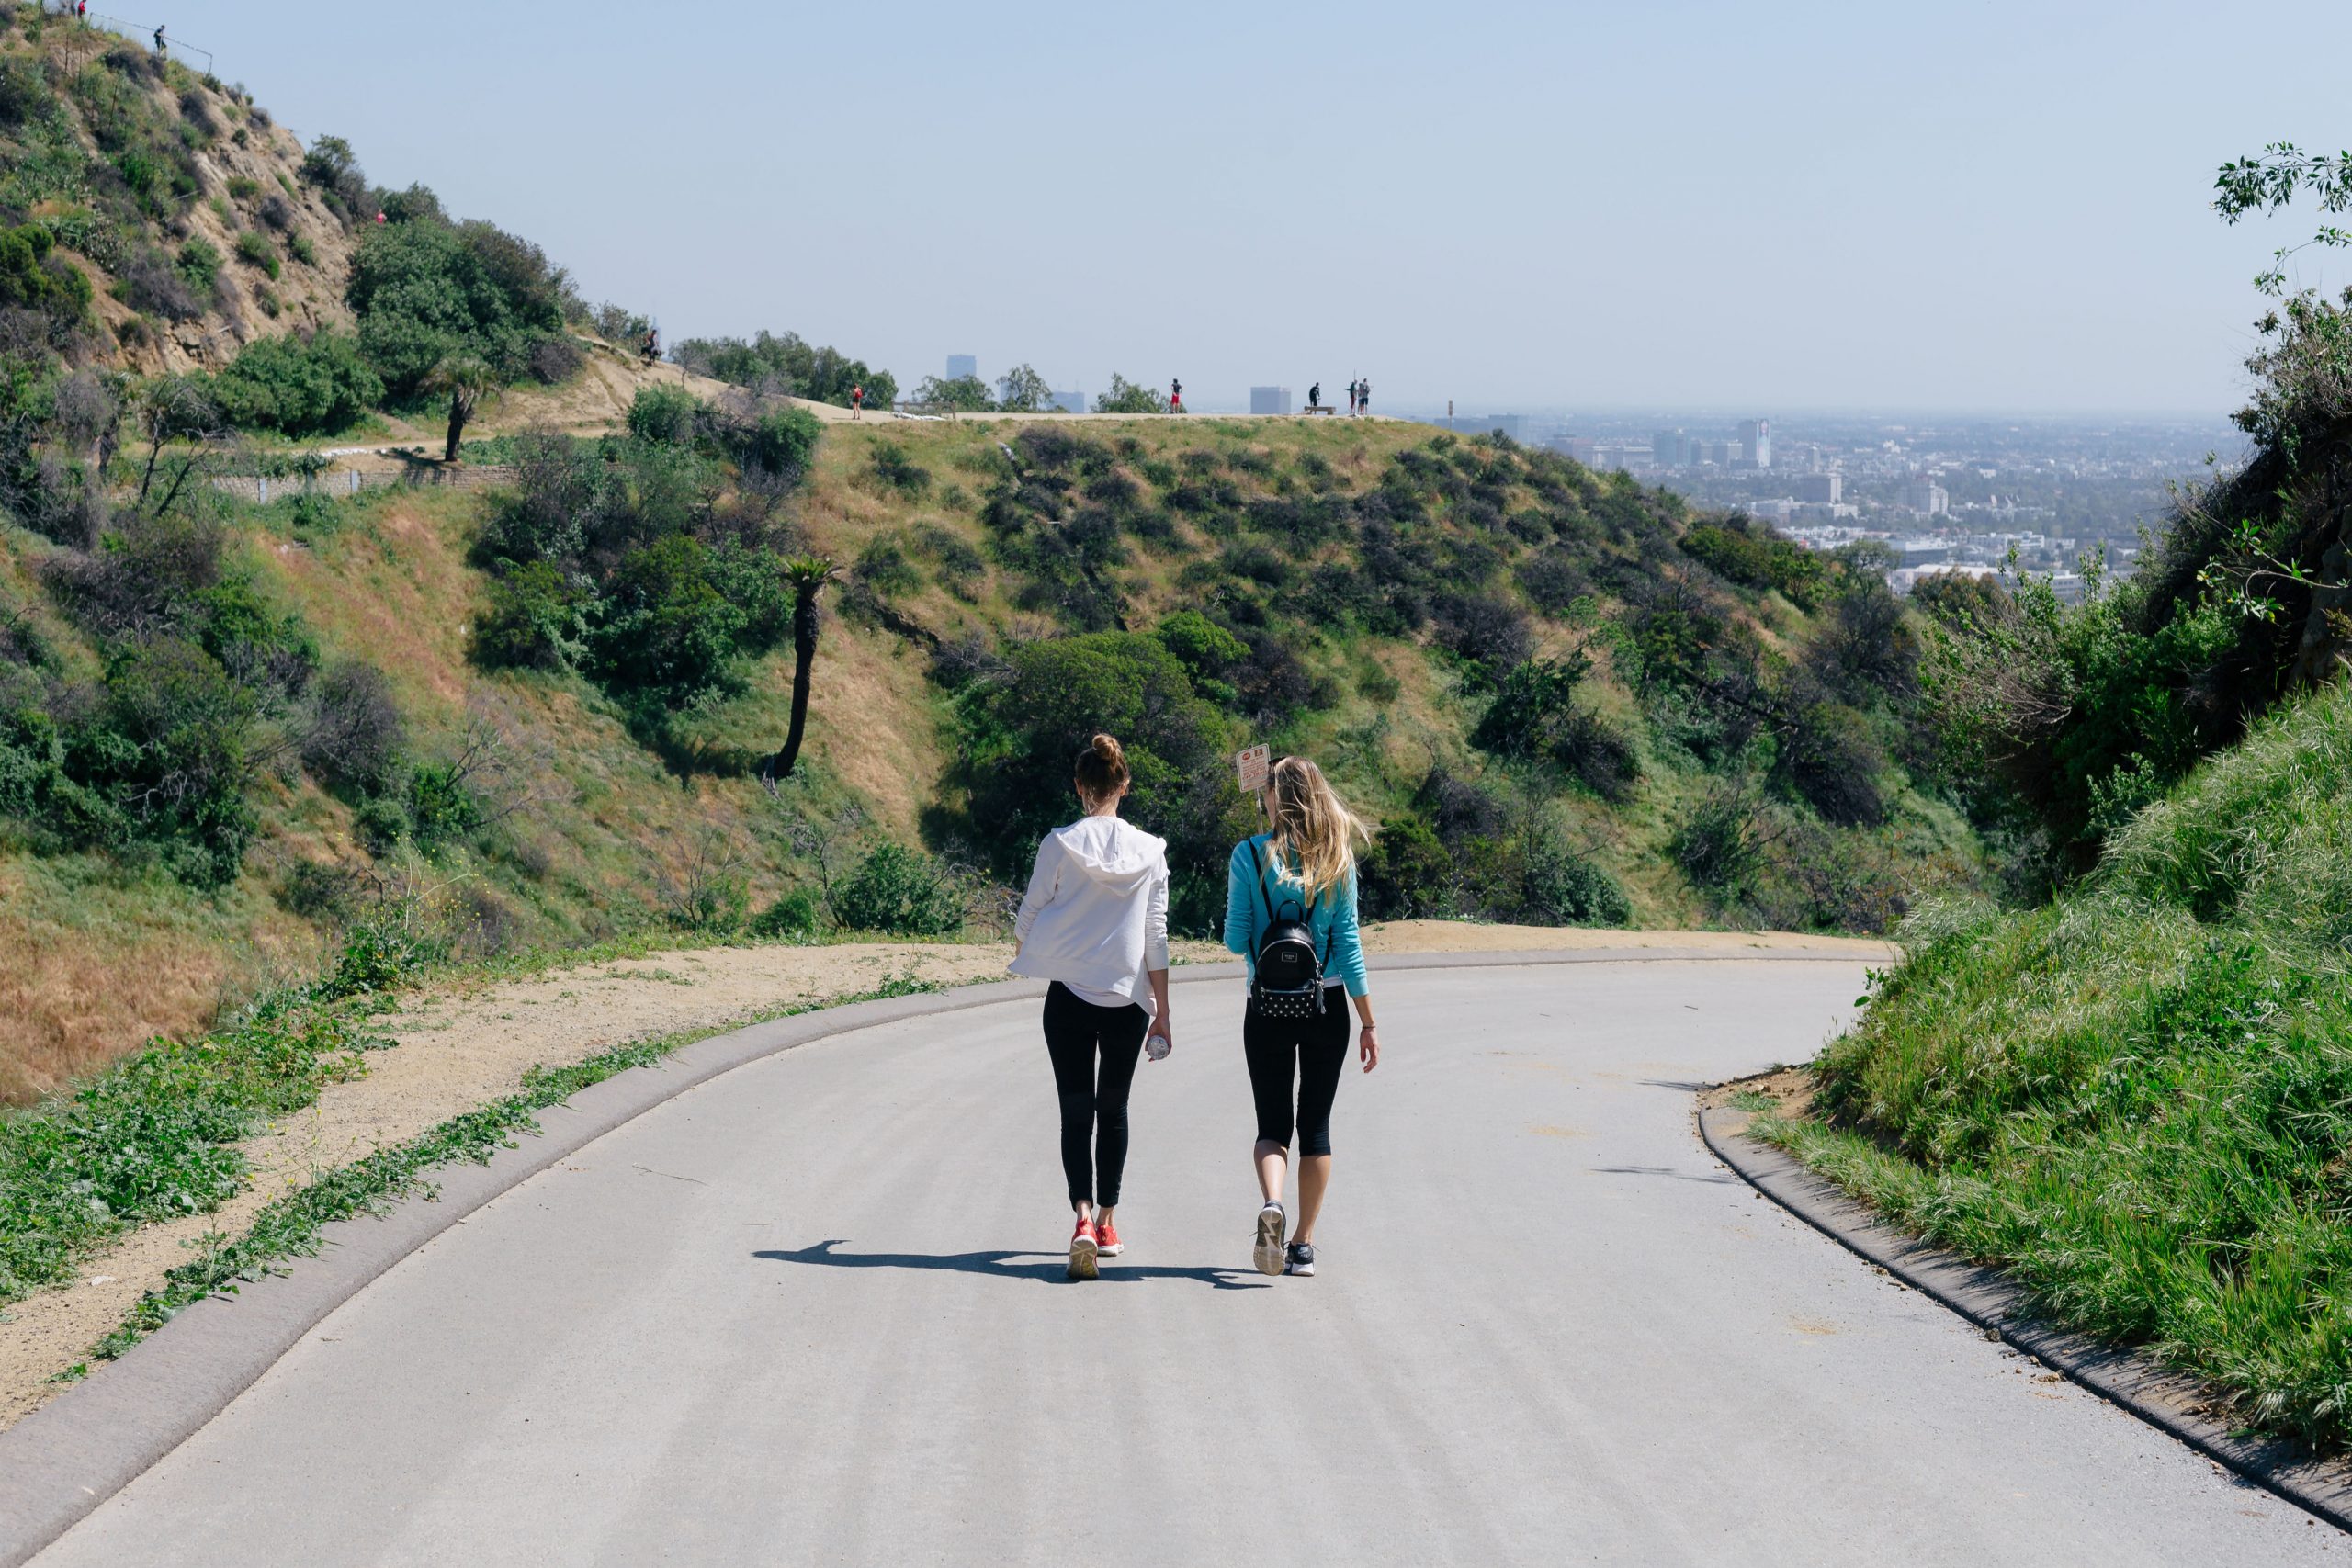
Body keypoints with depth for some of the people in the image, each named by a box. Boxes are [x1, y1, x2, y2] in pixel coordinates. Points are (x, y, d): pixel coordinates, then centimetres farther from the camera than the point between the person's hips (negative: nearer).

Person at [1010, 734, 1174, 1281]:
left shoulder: (1059, 845, -7)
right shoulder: (1149, 851, -2)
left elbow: (1028, 921, 0)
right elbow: (1156, 939, 1)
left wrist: (1022, 946, 25)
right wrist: (1161, 1015, 7)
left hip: (1069, 997, -2)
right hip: (1128, 999, 2)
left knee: (1077, 1112, 0)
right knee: (1113, 1111, 16)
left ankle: (1082, 1217, -20)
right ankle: (1107, 1222, 24)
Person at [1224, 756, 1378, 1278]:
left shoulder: (1250, 855, -6)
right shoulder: (1338, 858, -3)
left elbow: (1236, 940, -5)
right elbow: (1348, 944, -3)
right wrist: (1369, 1024, 1)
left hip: (1267, 1010, -1)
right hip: (1327, 1009, 1)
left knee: (1273, 1124, 8)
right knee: (1315, 1124, 11)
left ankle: (1270, 1203, -21)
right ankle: (1303, 1244, 12)